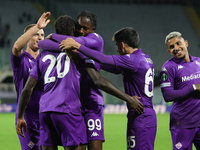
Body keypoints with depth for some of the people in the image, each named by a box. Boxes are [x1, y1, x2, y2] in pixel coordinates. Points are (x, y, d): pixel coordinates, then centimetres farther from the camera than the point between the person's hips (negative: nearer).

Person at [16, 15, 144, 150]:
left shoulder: (43, 55, 18)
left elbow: (27, 89, 17)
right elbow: (99, 81, -6)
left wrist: (20, 117, 27)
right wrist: (128, 98, -4)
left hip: (45, 111, 5)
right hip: (67, 110, -5)